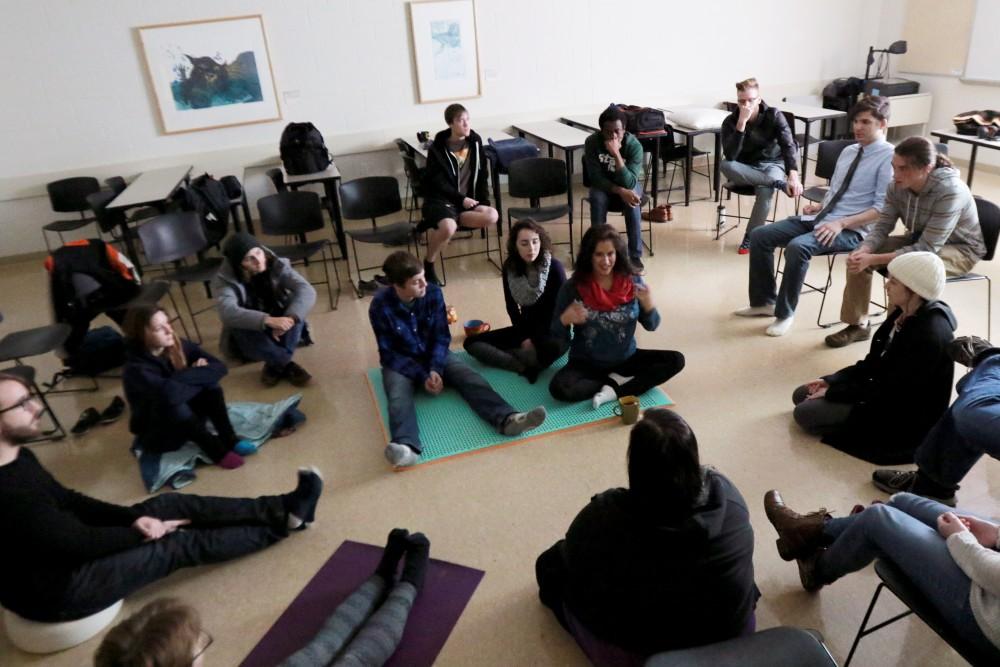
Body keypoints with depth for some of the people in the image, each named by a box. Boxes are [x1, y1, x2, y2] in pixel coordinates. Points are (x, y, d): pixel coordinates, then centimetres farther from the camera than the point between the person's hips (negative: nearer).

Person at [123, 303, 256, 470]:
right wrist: (198, 375, -26)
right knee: (170, 403, -36)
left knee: (210, 383, -19)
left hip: (187, 421, 5)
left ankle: (229, 439, -16)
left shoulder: (179, 346, -9)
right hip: (156, 436, -5)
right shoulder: (136, 369, -26)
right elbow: (169, 393, -44)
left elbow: (220, 367, -14)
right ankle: (215, 449, -21)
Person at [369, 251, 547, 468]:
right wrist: (422, 376, -25)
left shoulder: (433, 293, -13)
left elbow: (441, 337, -7)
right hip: (400, 363, -2)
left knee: (470, 378, -24)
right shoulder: (380, 307, -20)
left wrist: (435, 369, -23)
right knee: (399, 398, -34)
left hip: (434, 355, 3)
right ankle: (406, 447, -62)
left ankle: (507, 419, -47)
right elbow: (389, 353, -15)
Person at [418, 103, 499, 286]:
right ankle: (428, 266, -10)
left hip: (468, 199, 5)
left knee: (492, 216, -24)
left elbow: (482, 173, 11)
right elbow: (438, 184, -12)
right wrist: (461, 199, -18)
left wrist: (484, 199, -1)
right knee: (448, 228, -38)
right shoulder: (437, 148, -10)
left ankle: (437, 223, -12)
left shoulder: (475, 141, 4)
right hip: (440, 199, -5)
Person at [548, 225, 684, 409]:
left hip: (626, 359, 3)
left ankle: (613, 391, -19)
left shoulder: (632, 282, -8)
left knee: (676, 360, -13)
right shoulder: (573, 287, -14)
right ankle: (616, 380, -8)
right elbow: (557, 336, -7)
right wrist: (565, 320, -30)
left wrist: (648, 304, -21)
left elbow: (651, 326, 0)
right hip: (586, 363, -3)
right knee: (559, 388, -30)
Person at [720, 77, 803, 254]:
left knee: (765, 190, -35)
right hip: (745, 169, 1)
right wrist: (741, 122, -34)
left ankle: (750, 237, -18)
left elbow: (788, 146, -23)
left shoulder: (774, 116, -13)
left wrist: (793, 176, -40)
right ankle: (776, 181, -30)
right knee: (725, 166, -33)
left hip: (772, 164, -1)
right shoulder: (730, 121, -12)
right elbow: (730, 156, -27)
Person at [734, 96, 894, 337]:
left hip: (851, 230, -8)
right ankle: (764, 301, 6)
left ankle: (785, 313, -16)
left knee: (797, 247, -34)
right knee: (759, 236, -6)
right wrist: (819, 206, 4)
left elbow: (882, 209, -15)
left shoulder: (889, 157, -8)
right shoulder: (848, 151, 15)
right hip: (820, 218, 8)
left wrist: (841, 223, -22)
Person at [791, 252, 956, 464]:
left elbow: (890, 391, -25)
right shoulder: (905, 313, -2)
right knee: (801, 395, 5)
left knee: (805, 413, -15)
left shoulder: (930, 334, -30)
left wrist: (832, 393, -17)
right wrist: (830, 381, -3)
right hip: (885, 391, 9)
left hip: (905, 415, -8)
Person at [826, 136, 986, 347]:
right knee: (858, 258, -13)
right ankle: (857, 325, 0)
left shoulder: (950, 191, -32)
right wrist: (863, 251, -31)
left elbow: (927, 249, -34)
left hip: (960, 249, -6)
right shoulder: (898, 185, -15)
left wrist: (873, 259, -39)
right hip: (919, 239, 6)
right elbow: (882, 227, -9)